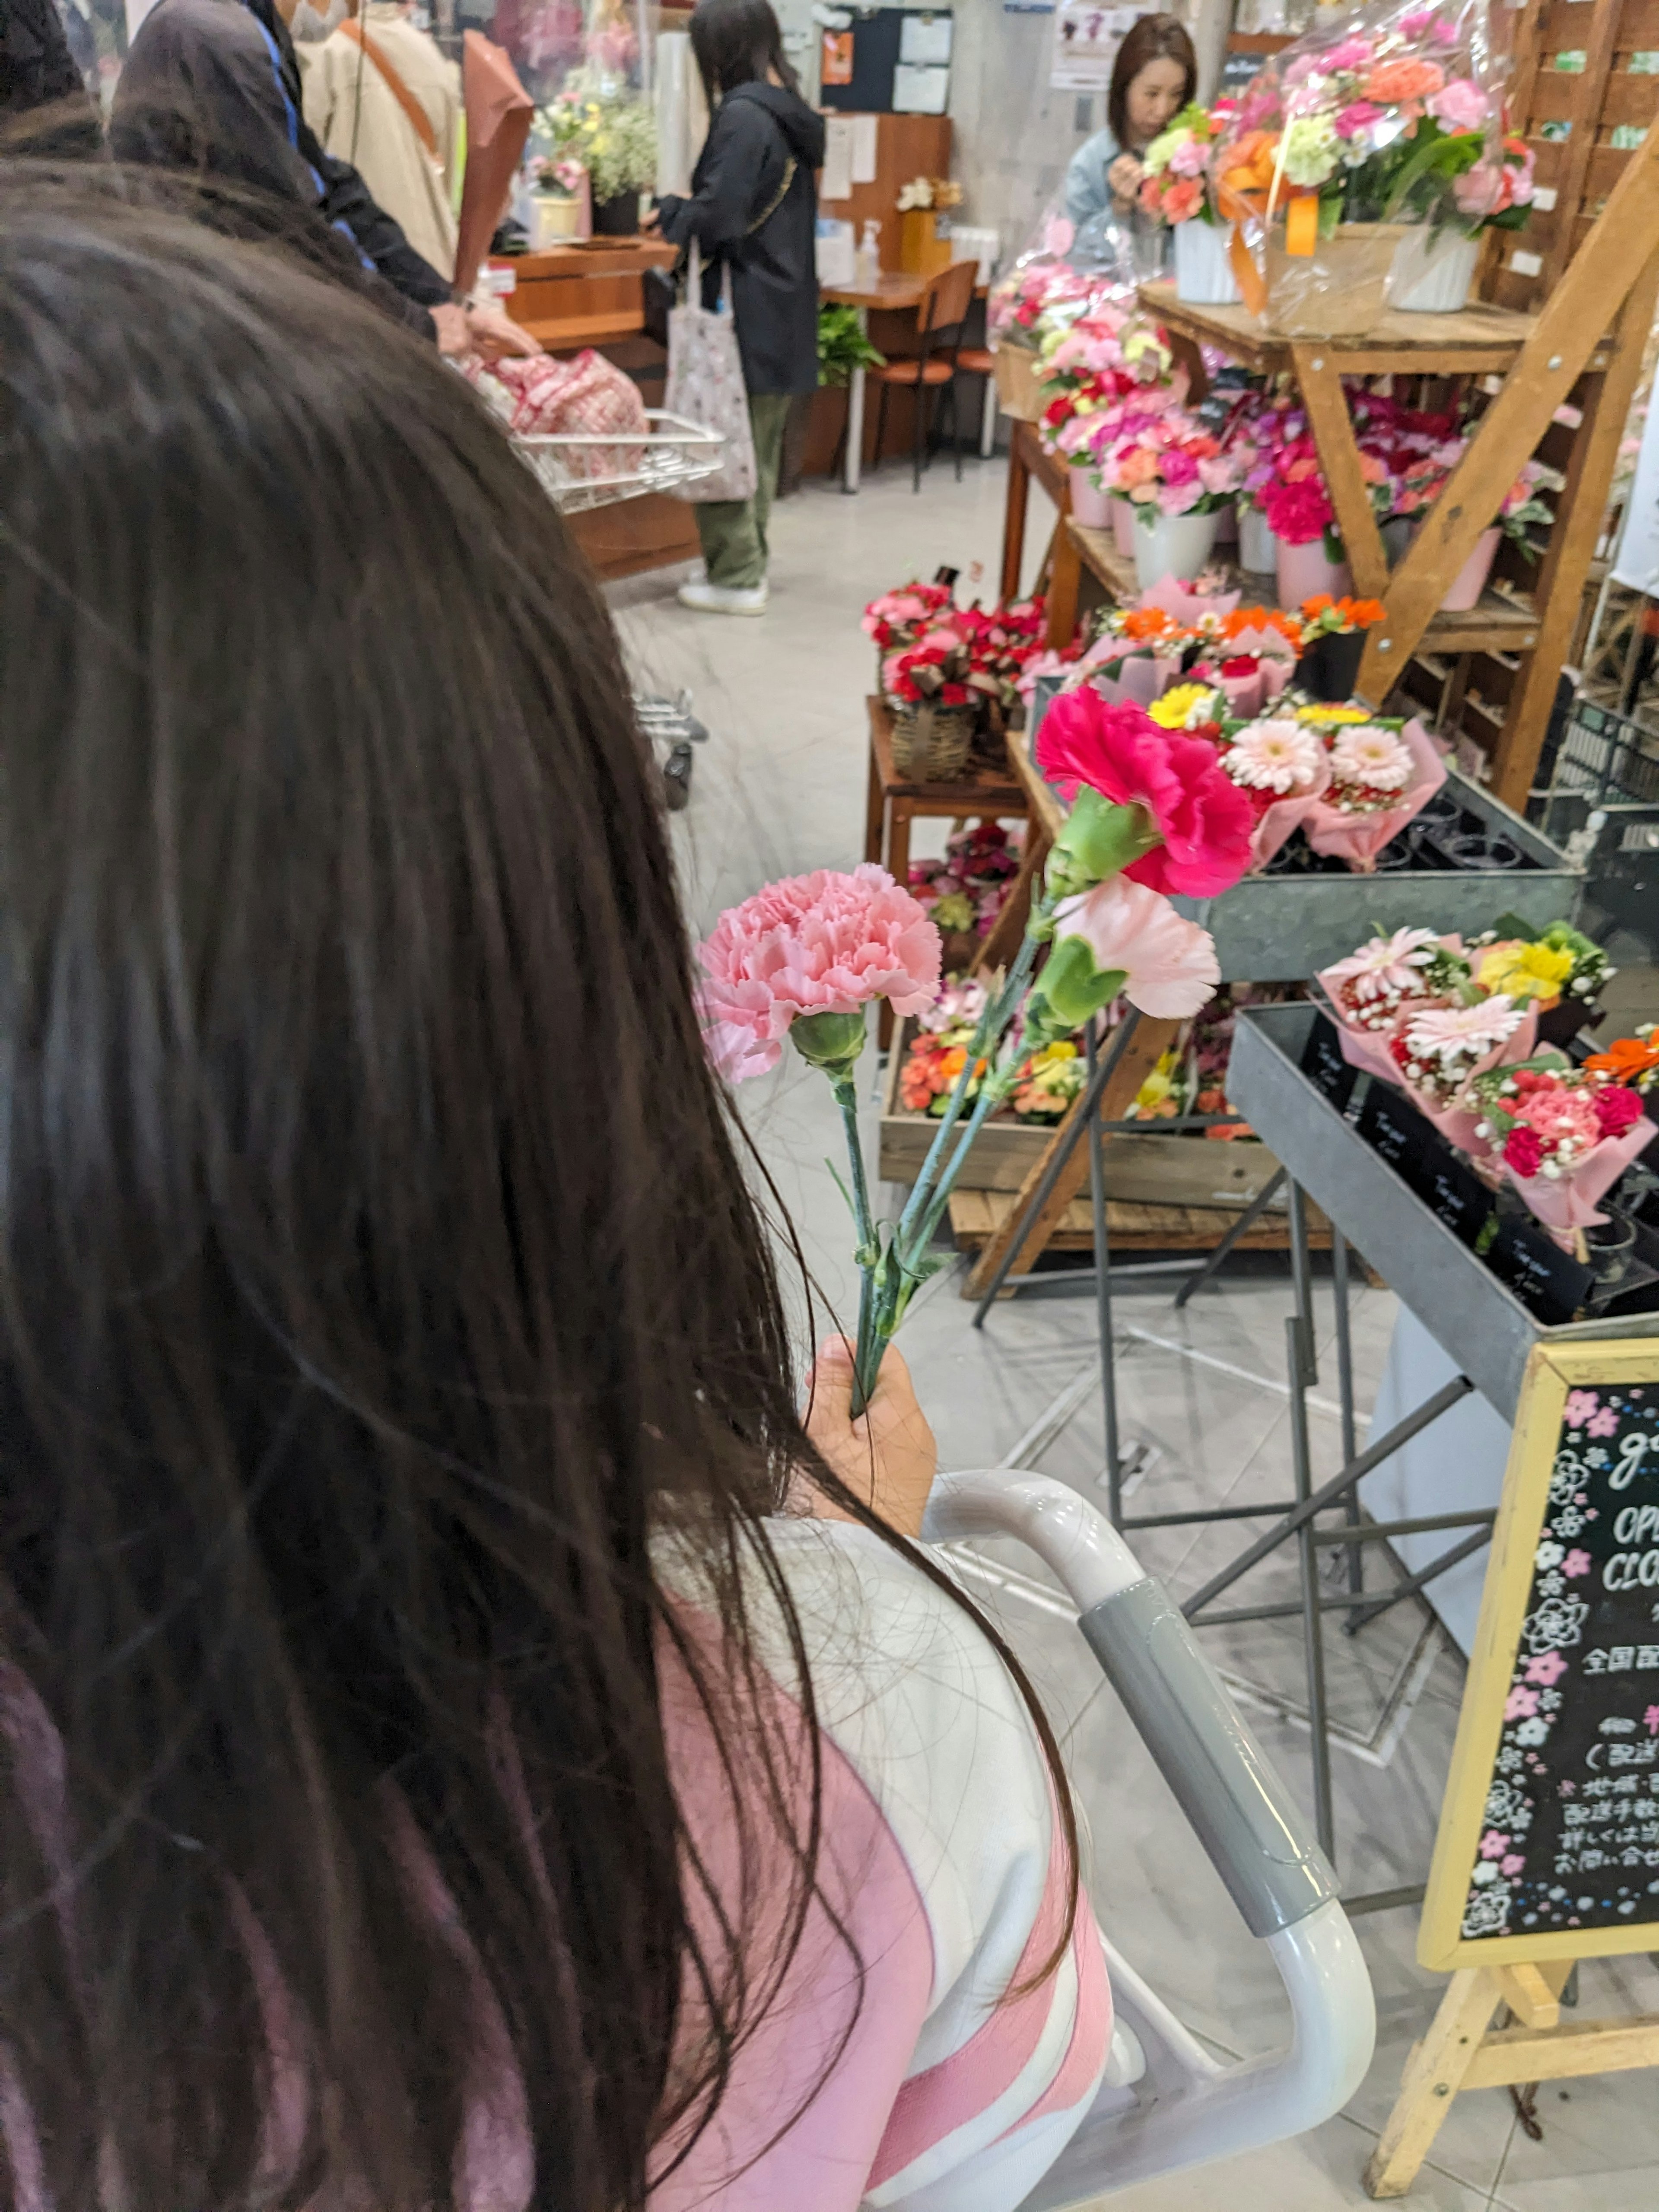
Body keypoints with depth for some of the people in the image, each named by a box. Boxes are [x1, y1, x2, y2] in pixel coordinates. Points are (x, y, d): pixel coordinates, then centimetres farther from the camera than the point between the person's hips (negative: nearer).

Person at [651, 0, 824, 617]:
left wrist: (670, 211, -2)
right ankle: (751, 563, 25)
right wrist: (690, 212, 14)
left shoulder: (742, 114, -15)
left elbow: (716, 219, -20)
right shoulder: (792, 113, 11)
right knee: (760, 447, 15)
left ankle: (736, 579, 3)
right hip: (786, 310, 9)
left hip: (743, 313, -9)